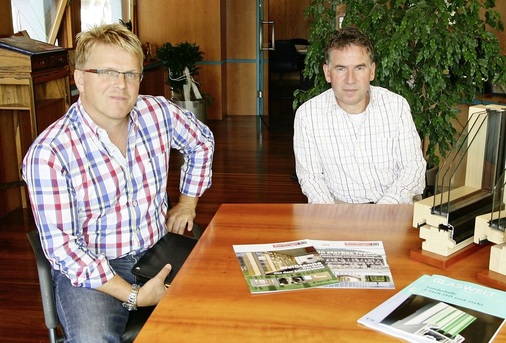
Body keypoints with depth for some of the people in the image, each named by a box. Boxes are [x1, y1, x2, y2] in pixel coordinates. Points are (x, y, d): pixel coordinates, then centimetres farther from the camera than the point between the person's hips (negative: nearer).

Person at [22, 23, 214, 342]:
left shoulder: (159, 113, -4)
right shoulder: (48, 153, -17)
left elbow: (202, 142, 18)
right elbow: (61, 245, -17)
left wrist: (187, 203, 14)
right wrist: (132, 296, -23)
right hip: (91, 268, -4)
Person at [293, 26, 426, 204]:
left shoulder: (397, 105, -4)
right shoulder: (307, 114, -7)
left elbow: (413, 167, -2)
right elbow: (310, 176, -1)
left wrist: (386, 207, -18)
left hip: (395, 205, 1)